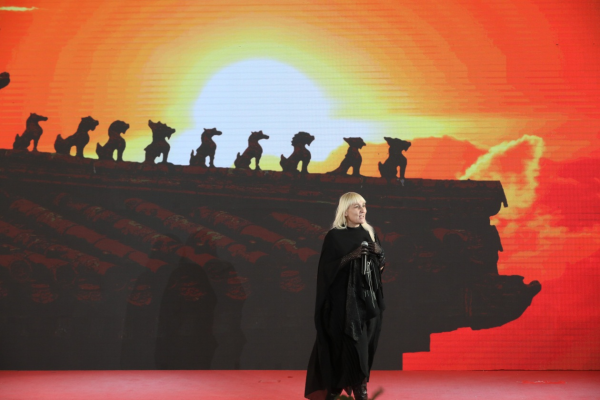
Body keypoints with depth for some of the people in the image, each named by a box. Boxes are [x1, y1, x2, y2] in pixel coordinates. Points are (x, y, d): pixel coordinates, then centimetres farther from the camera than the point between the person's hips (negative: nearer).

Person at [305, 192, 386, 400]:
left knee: (366, 343, 6)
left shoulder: (370, 232, 9)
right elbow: (327, 269, -11)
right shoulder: (334, 236, -7)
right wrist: (349, 257, -21)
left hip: (368, 297, 5)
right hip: (344, 299, -5)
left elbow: (381, 265, 13)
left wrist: (378, 252, -8)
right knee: (348, 343, -7)